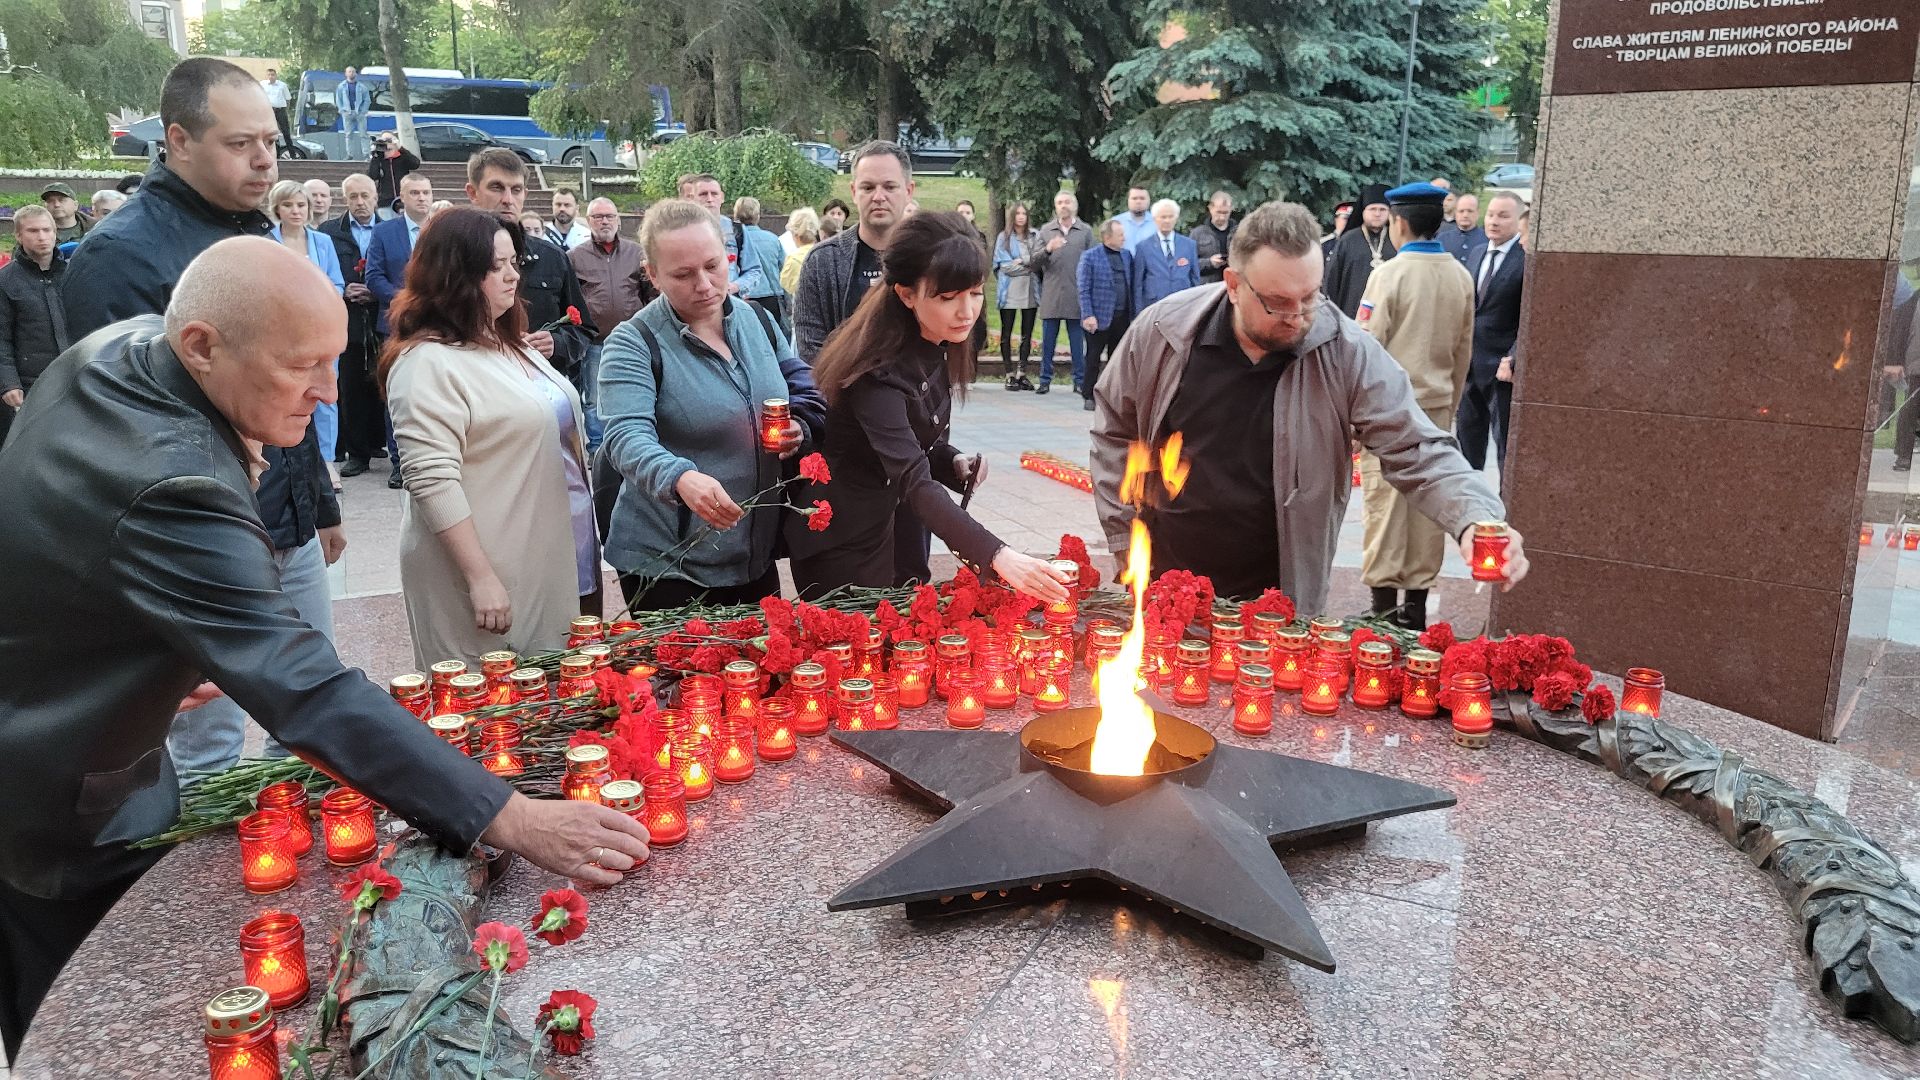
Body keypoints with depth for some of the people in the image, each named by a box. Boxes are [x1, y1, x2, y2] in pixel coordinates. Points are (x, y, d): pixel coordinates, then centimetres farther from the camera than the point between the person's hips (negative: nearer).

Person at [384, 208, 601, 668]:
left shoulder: (511, 345, 12)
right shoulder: (429, 362, -16)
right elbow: (431, 482, -22)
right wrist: (480, 579, -23)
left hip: (554, 564, 8)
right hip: (495, 581, -8)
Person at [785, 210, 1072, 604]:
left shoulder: (938, 349, -2)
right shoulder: (879, 368, -27)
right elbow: (914, 481, -37)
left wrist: (955, 463, -8)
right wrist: (997, 557, -48)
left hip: (897, 529, 8)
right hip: (844, 543, -8)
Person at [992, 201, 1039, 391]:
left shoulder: (1034, 237, 9)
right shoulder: (1003, 238, 2)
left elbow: (1038, 261, 3)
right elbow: (1005, 266, -7)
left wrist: (1021, 261, -12)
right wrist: (1029, 266, -6)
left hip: (1030, 291, 2)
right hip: (1009, 292, -2)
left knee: (1027, 334, 4)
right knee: (1007, 334, 2)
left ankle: (1021, 373, 10)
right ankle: (1010, 374, 7)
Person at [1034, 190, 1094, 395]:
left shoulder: (1086, 231, 6)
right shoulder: (1045, 230, 8)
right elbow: (1034, 261, 3)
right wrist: (1047, 249, -17)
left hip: (1077, 296, -1)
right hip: (1051, 295, 1)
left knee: (1078, 342, 3)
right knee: (1048, 341, 6)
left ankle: (1080, 381, 10)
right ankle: (1045, 380, 14)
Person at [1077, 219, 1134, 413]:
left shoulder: (1127, 255, 11)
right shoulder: (1090, 256, -3)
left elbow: (1132, 286, 12)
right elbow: (1084, 289, -5)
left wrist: (1133, 314, 6)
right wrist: (1088, 315, -13)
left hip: (1122, 317, 5)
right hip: (1100, 317, -5)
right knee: (1093, 359, 1)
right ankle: (1088, 396, 9)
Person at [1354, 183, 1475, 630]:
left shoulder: (1389, 274, -11)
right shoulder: (1461, 277, 5)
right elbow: (1464, 350, 11)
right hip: (1436, 402, 5)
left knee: (1385, 501, -1)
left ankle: (1384, 601, 1)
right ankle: (1417, 599, 14)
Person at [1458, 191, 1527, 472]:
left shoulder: (1527, 259, -13)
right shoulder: (1475, 252, 10)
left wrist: (1513, 360, -21)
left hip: (1502, 364, -7)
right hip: (1469, 360, 7)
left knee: (1505, 438, 0)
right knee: (1469, 431, 18)